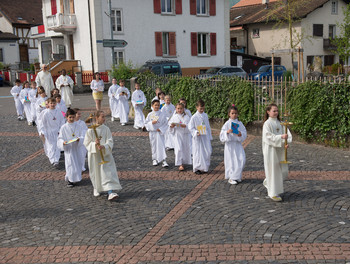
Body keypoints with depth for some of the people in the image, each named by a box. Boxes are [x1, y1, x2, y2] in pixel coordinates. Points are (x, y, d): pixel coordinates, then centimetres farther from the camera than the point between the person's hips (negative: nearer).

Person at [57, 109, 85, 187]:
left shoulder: (78, 126, 1)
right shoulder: (63, 127, -5)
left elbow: (82, 136, -2)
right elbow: (60, 138, -2)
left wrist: (79, 139, -23)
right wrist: (63, 142, -23)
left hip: (77, 148, 3)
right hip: (68, 149, -3)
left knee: (78, 163, 9)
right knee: (70, 164, -3)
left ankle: (76, 178, 30)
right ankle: (70, 180, 14)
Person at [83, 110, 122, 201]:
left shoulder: (106, 129, -2)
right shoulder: (90, 130, -7)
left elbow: (110, 141, -6)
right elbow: (86, 143, -5)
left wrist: (104, 147, -25)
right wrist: (95, 144, -23)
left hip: (105, 154, 1)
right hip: (94, 155, -1)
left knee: (108, 172, -10)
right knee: (96, 173, 12)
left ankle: (111, 192, -16)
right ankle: (96, 189, 38)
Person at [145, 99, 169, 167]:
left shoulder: (162, 115, -3)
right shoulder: (149, 115, 1)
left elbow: (165, 124, -1)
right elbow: (146, 123, 2)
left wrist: (161, 129, -14)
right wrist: (151, 123, -16)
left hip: (159, 132, -2)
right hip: (152, 132, 2)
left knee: (161, 146, -8)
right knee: (153, 146, 11)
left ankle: (164, 160, -10)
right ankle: (155, 159, 25)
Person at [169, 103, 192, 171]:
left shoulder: (186, 117, 3)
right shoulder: (174, 117, 3)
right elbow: (170, 124, 5)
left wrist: (185, 126, -23)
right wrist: (171, 126, -18)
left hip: (185, 135, 1)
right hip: (177, 135, -1)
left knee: (186, 149, 8)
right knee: (179, 149, -10)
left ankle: (184, 162, 30)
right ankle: (180, 165, -8)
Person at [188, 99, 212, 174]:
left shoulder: (205, 115, 6)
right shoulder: (194, 117, -9)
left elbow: (208, 126, 13)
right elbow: (190, 127, -6)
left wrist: (210, 136, 15)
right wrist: (196, 132, -21)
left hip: (206, 137, 5)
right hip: (198, 138, -5)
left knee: (208, 152, 3)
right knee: (198, 153, -1)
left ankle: (204, 167, 17)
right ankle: (197, 168, 11)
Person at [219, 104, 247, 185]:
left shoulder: (239, 123, 6)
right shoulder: (227, 124, -3)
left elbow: (245, 133, 4)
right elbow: (222, 135, -6)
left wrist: (241, 134, -17)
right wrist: (227, 132, -24)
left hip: (238, 144, 3)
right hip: (230, 144, -3)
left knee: (241, 160, -3)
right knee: (231, 161, 0)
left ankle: (237, 176, 15)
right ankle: (231, 178, 13)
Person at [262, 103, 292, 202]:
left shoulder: (280, 123, 11)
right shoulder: (267, 124, -8)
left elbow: (287, 133, 4)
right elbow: (268, 137, -18)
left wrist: (287, 142, -15)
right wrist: (281, 137, -28)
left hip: (280, 150, 7)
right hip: (271, 150, -6)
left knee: (283, 171, 8)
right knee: (273, 171, -2)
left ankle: (268, 182, 33)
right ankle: (273, 193, 9)